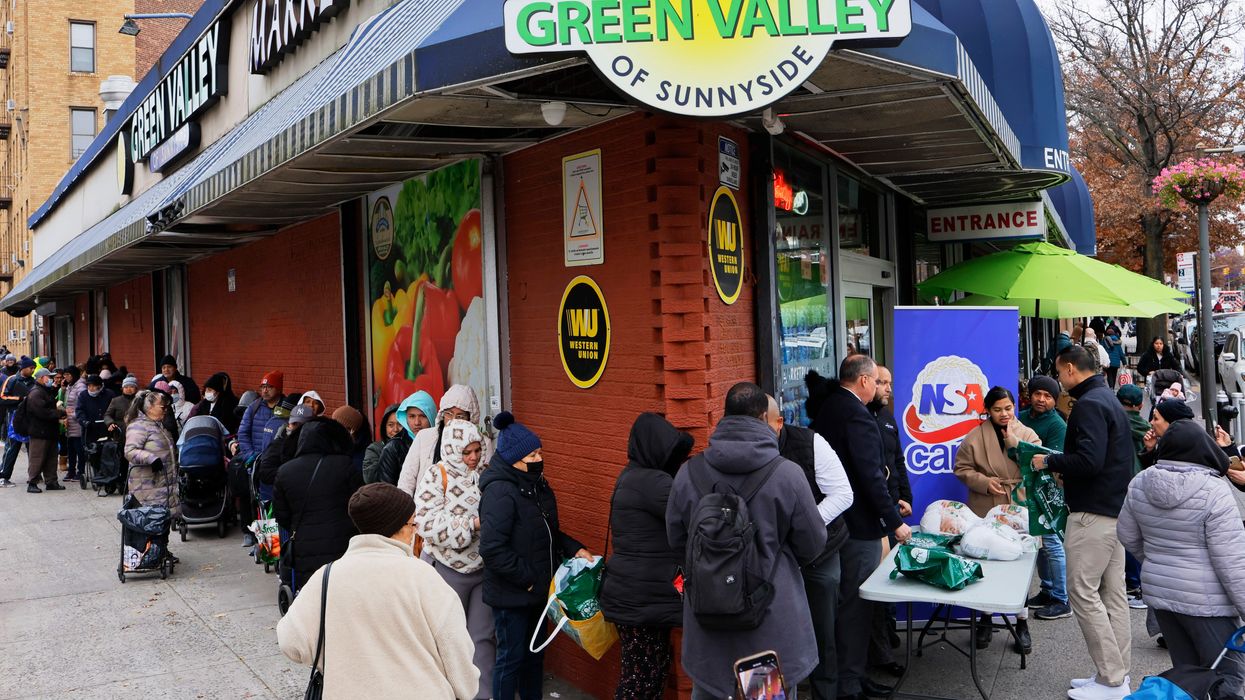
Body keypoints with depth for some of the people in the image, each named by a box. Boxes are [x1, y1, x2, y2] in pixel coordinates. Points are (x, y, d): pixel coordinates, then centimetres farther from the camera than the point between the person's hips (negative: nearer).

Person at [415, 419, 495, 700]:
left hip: (485, 569, 3)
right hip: (451, 569, -2)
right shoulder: (435, 477, -10)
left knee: (483, 635, 6)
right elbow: (426, 523, -20)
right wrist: (472, 523, -25)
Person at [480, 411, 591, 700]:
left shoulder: (536, 485, 6)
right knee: (511, 657, 5)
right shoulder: (500, 491, -21)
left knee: (535, 653, 20)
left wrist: (574, 549, 2)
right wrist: (526, 578, -21)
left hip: (537, 589, 8)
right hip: (511, 594, -8)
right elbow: (492, 548, -27)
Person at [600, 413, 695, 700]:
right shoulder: (653, 482, -19)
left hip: (638, 593, 9)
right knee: (643, 675, 0)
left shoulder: (633, 477, 13)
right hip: (642, 597, -9)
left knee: (653, 668, 14)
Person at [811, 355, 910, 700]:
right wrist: (895, 521, -18)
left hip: (835, 522, 10)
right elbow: (871, 475, -23)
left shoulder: (826, 409, 11)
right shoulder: (857, 414, -19)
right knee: (857, 603, -1)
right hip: (859, 525, -10)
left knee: (845, 601, 17)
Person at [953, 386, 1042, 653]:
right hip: (986, 512, 0)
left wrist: (1012, 439, -16)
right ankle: (985, 620, 22)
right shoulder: (975, 437, 2)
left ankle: (1022, 622, 14)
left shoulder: (1027, 434, 5)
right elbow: (962, 468, 2)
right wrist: (984, 482, -13)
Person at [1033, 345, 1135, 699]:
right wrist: (1065, 468, 14)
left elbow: (1088, 460, -26)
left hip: (1093, 512, -10)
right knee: (1112, 593, 12)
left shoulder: (1088, 405, -16)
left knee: (1083, 593, -6)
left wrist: (1049, 462, -12)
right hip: (1116, 508, 10)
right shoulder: (1110, 399, 17)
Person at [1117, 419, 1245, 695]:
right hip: (1205, 601, -6)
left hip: (1157, 590, 6)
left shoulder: (1140, 483, 0)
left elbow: (1127, 536, 12)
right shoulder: (1214, 491, -18)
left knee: (1185, 673, 15)